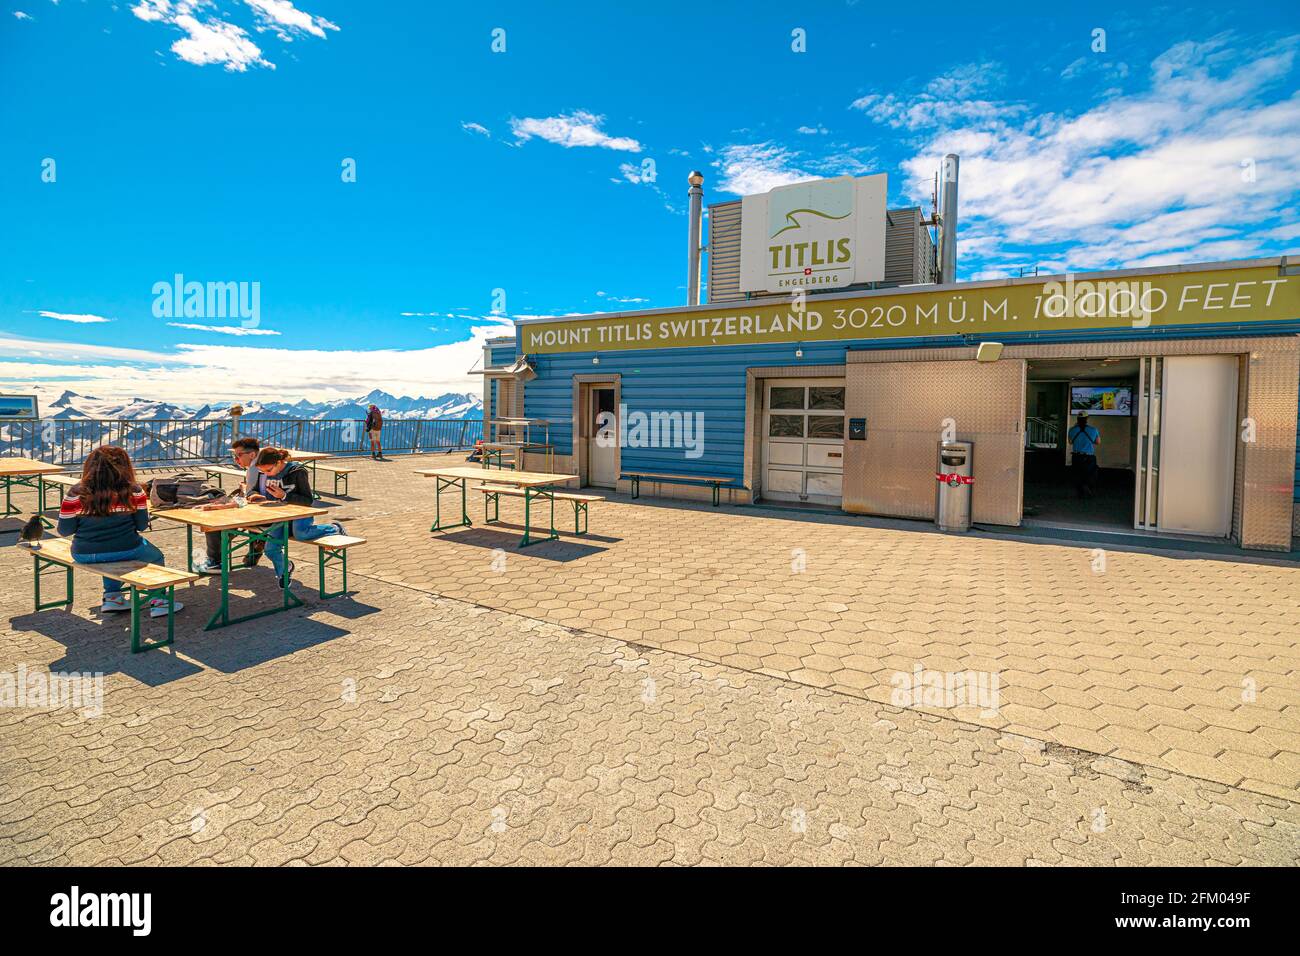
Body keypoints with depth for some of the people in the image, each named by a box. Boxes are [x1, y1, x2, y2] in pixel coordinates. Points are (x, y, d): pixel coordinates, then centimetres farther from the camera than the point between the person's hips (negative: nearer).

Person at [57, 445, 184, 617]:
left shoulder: (75, 494, -11)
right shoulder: (134, 492, -14)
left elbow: (65, 530, -4)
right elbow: (142, 525, -4)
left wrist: (88, 524, 16)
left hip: (85, 555, 3)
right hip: (126, 551, -3)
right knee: (156, 557, 28)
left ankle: (112, 597, 38)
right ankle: (157, 602, 25)